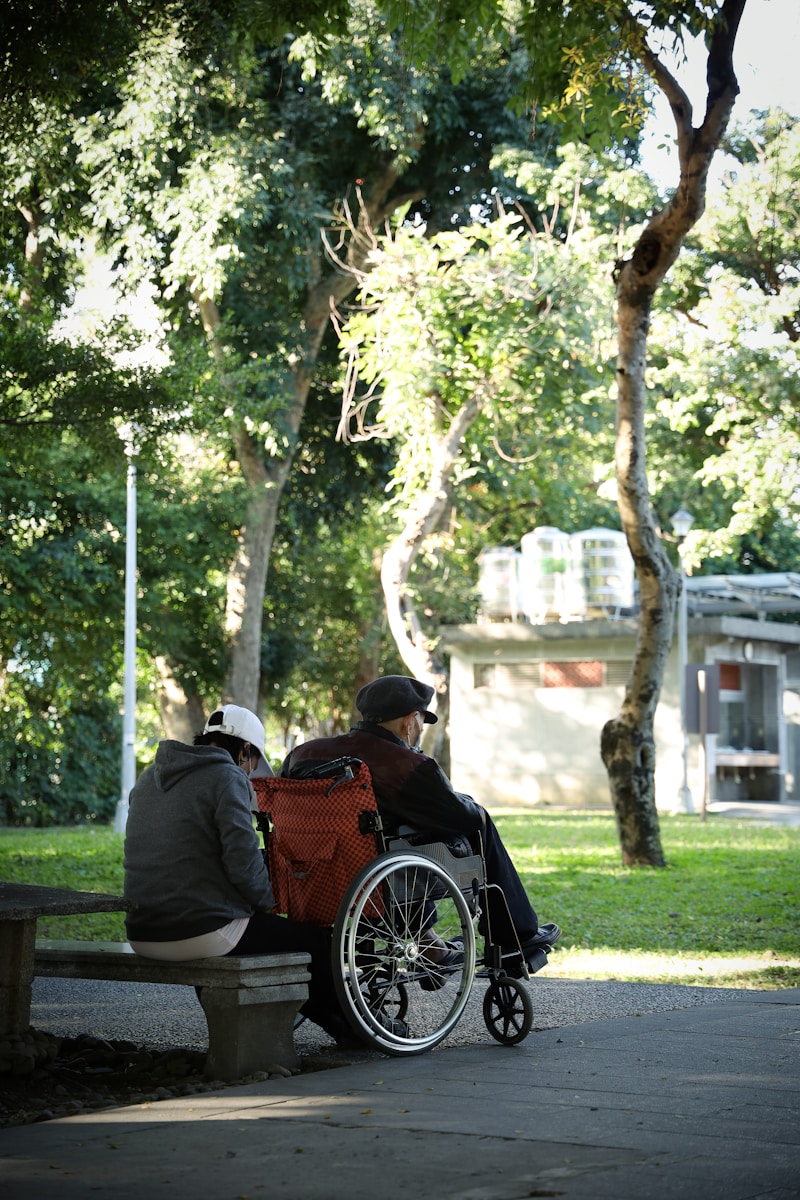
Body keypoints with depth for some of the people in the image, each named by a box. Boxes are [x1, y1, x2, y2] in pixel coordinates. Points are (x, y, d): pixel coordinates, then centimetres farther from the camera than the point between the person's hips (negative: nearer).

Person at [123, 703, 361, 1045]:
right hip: (201, 933, -9)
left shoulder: (149, 777, 15)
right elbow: (243, 860, -17)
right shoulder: (227, 777, -9)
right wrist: (267, 901, 3)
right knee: (312, 940, 9)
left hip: (143, 934, 9)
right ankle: (350, 1027, 30)